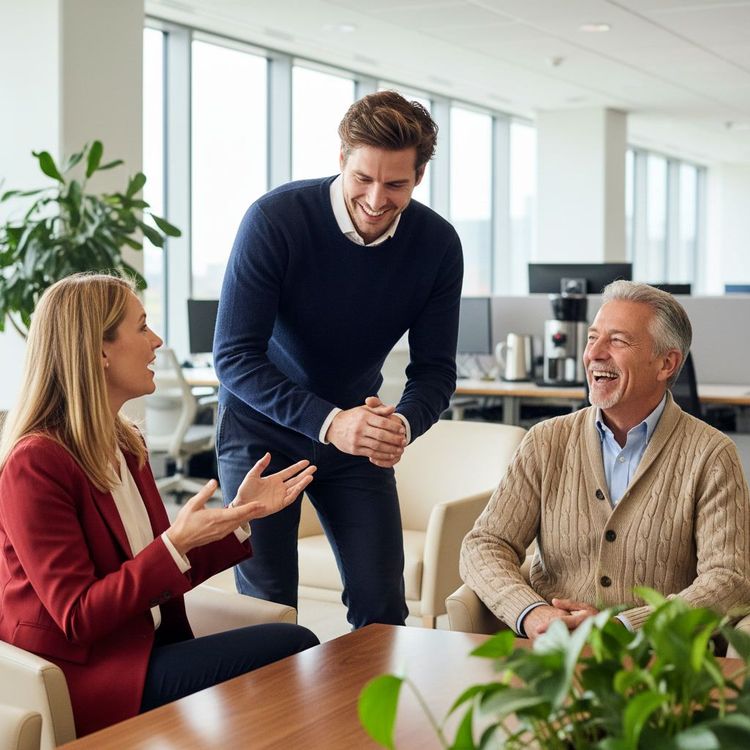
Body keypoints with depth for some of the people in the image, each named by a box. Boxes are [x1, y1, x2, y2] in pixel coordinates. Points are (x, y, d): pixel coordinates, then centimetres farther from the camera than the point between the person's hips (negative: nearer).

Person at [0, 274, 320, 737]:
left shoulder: (124, 443, 10)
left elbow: (161, 574, 11)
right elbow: (78, 618, -19)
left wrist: (240, 512, 2)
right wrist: (175, 543, -26)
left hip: (146, 645, 8)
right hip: (84, 677, -8)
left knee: (296, 647, -14)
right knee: (293, 649, -18)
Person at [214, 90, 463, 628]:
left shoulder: (437, 244, -12)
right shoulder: (275, 220, -23)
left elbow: (435, 370, -7)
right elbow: (235, 357, -24)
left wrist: (404, 424, -30)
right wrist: (327, 422, -36)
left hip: (357, 429, 3)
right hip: (262, 430, -3)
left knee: (383, 607, 3)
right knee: (268, 610, 0)